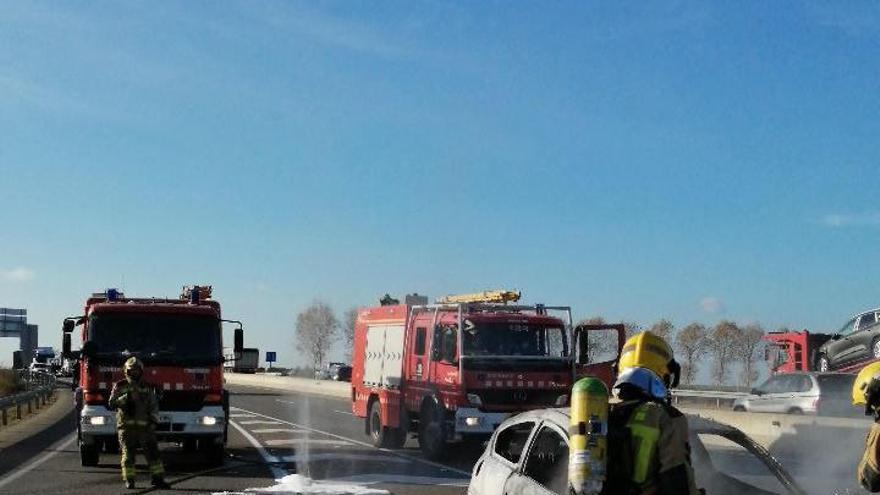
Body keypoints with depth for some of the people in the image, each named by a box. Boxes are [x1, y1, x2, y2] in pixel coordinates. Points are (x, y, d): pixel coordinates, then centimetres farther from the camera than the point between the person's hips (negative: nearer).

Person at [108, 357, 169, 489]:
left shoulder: (147, 388, 12)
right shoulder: (120, 386, 7)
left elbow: (154, 406, 13)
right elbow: (112, 403, -3)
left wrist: (153, 420, 0)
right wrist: (127, 397, -16)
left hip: (144, 426, 2)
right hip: (126, 426, -2)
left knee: (152, 452, -3)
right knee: (128, 455, -2)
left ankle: (157, 478, 0)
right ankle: (129, 480, 6)